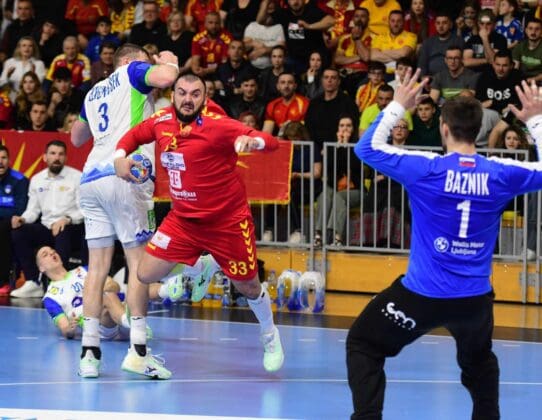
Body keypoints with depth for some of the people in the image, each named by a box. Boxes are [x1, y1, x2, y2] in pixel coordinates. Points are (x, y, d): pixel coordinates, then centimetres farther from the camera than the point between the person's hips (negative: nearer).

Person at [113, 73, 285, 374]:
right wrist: (120, 156, -4)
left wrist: (253, 141, -49)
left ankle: (270, 337, 40)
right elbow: (134, 135, 16)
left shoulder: (217, 125, -20)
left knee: (248, 287, 10)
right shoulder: (162, 122, -5)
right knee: (144, 275, -9)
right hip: (182, 218, 4)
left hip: (228, 221, -4)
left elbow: (271, 142, -26)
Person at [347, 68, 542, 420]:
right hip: (476, 297, 4)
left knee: (363, 344, 13)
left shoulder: (426, 169, -13)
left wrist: (398, 106, 8)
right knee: (479, 359, 33)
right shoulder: (500, 174, -6)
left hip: (423, 293, -3)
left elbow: (367, 147, 0)